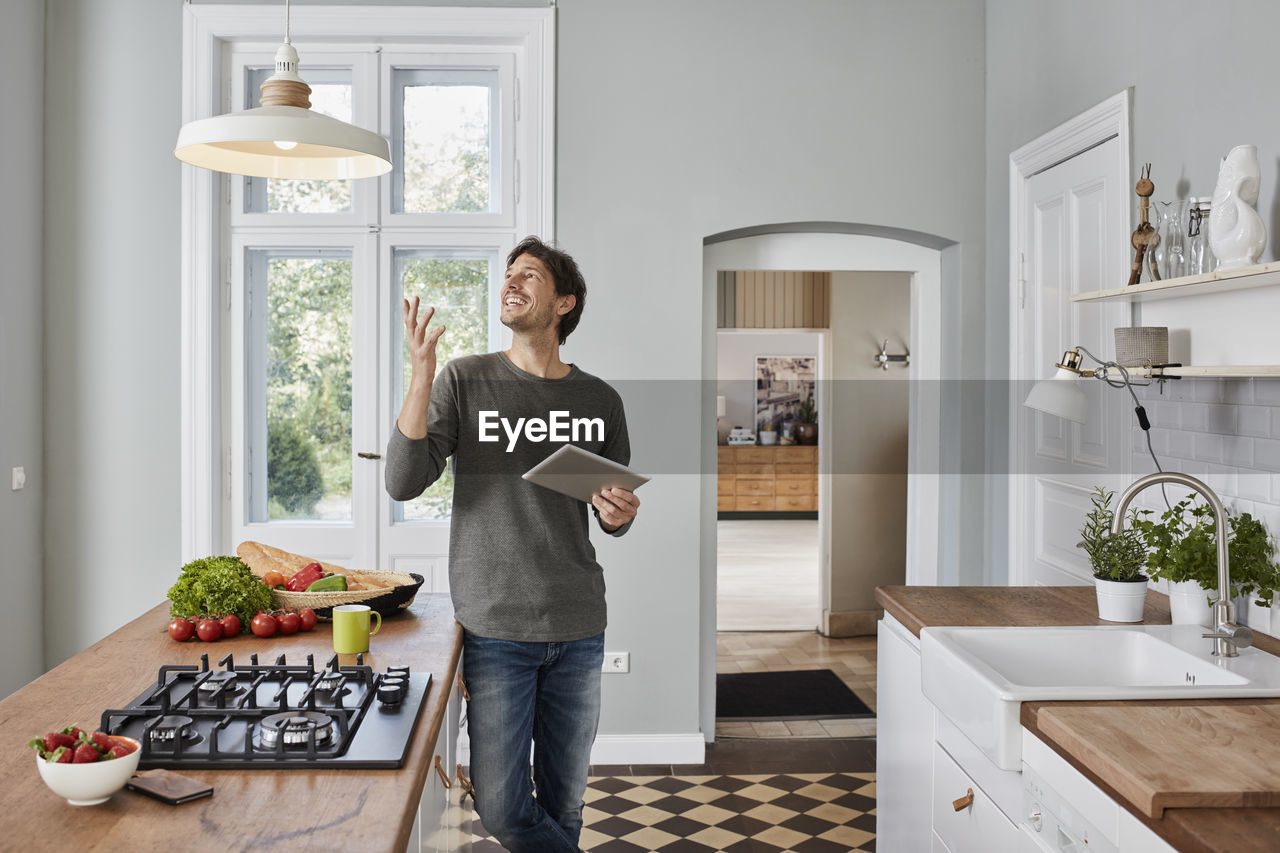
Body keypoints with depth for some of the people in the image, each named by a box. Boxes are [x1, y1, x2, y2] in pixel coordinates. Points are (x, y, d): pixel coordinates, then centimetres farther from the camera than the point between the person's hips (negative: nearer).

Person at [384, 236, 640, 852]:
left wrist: (617, 514, -8)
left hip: (578, 632, 2)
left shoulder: (600, 401, 5)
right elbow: (403, 482, -11)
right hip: (495, 628, -2)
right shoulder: (465, 380, -1)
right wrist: (420, 375, -19)